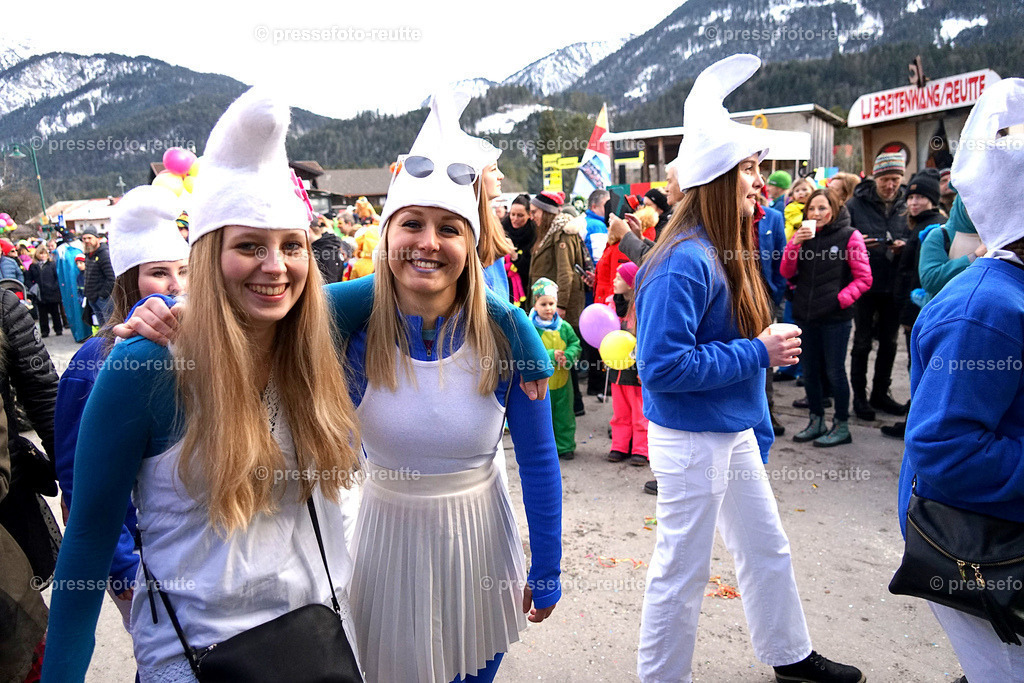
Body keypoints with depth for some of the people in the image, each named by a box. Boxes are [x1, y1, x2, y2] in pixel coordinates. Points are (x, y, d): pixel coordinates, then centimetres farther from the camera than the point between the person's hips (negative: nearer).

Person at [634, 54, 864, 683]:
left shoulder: (726, 254, 6)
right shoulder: (685, 263, -23)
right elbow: (662, 365, -29)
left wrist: (758, 429, 16)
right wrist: (757, 353, -22)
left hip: (735, 434, 10)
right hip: (691, 440, -10)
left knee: (769, 549, 24)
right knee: (682, 572, 7)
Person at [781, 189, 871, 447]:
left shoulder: (849, 236, -4)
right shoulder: (803, 236, 9)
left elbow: (864, 278, -4)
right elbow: (787, 273, 1)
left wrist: (841, 299, -15)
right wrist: (794, 244, -11)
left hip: (835, 317, -5)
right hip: (805, 314, 5)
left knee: (834, 371, 1)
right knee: (810, 371, 13)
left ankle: (842, 426, 15)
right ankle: (816, 420, 29)